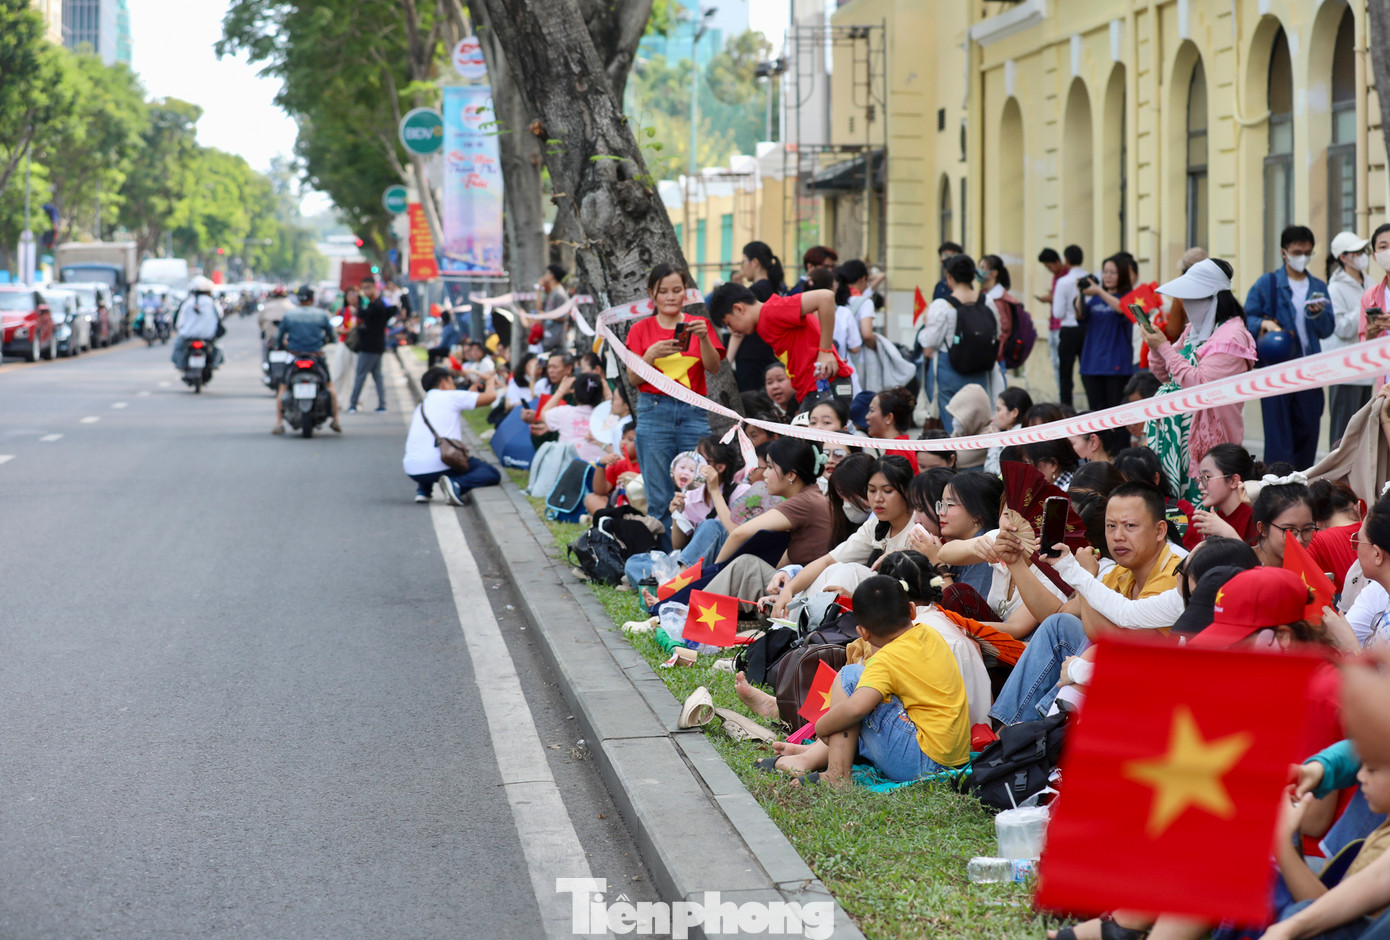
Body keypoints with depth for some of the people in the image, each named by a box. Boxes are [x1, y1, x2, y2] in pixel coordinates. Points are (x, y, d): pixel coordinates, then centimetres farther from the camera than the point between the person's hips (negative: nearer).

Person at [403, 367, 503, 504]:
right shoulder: (451, 396, 4)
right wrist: (491, 382, 27)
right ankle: (457, 485, -21)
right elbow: (490, 396, 1)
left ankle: (423, 490, 18)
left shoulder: (420, 407, 23)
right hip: (439, 466, -7)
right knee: (493, 475, 3)